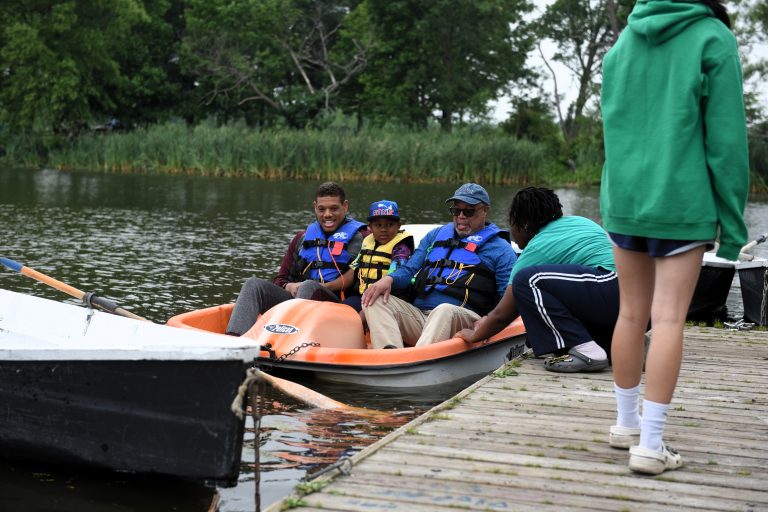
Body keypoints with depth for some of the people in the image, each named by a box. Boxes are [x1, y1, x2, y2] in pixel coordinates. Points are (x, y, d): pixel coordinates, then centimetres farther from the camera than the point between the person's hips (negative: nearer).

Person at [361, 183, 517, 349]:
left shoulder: (501, 249, 11)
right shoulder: (436, 235, 27)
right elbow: (410, 270, 25)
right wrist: (389, 279, -1)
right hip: (418, 315, 5)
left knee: (444, 310, -39)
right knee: (375, 300, -16)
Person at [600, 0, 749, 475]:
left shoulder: (621, 46, 10)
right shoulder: (714, 40, -5)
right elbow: (725, 137, -6)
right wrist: (732, 221, -2)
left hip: (624, 201, 5)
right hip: (682, 204, -5)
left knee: (632, 314, 13)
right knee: (668, 320, -3)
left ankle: (627, 424, 24)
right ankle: (650, 444, -3)